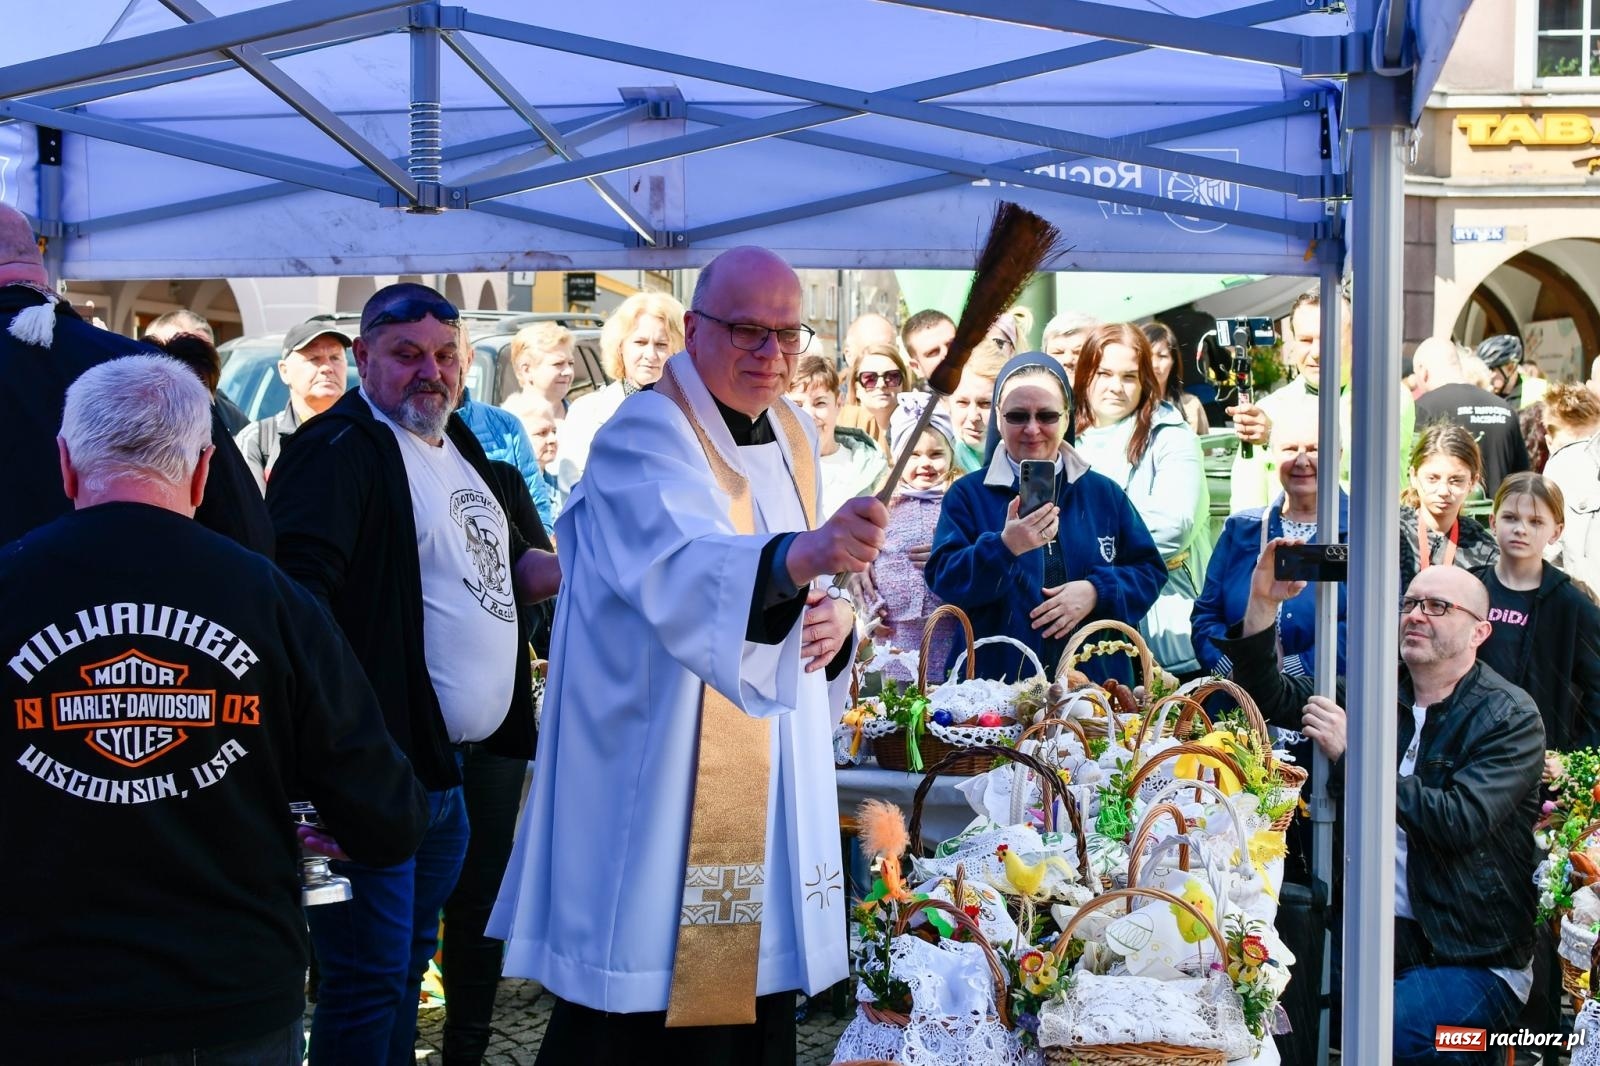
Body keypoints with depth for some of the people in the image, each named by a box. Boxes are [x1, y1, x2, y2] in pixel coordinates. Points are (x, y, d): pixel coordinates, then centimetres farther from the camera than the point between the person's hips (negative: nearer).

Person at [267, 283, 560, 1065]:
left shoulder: (455, 443, 16)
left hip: (446, 766, 9)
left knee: (409, 959, 20)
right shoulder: (341, 448, -13)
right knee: (370, 980, -4)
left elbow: (500, 567, 28)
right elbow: (295, 588, -27)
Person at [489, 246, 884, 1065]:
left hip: (766, 790, 8)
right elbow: (680, 567, -36)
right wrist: (802, 555, -55)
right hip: (654, 790, -7)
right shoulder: (645, 437, -15)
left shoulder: (793, 439, 11)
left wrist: (832, 624, -4)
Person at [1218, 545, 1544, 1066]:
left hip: (1476, 959, -5)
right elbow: (1271, 696, 7)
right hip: (1386, 934, 5)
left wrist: (1351, 753, -24)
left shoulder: (1511, 718, -8)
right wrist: (1263, 603, -8)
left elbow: (1459, 821, -23)